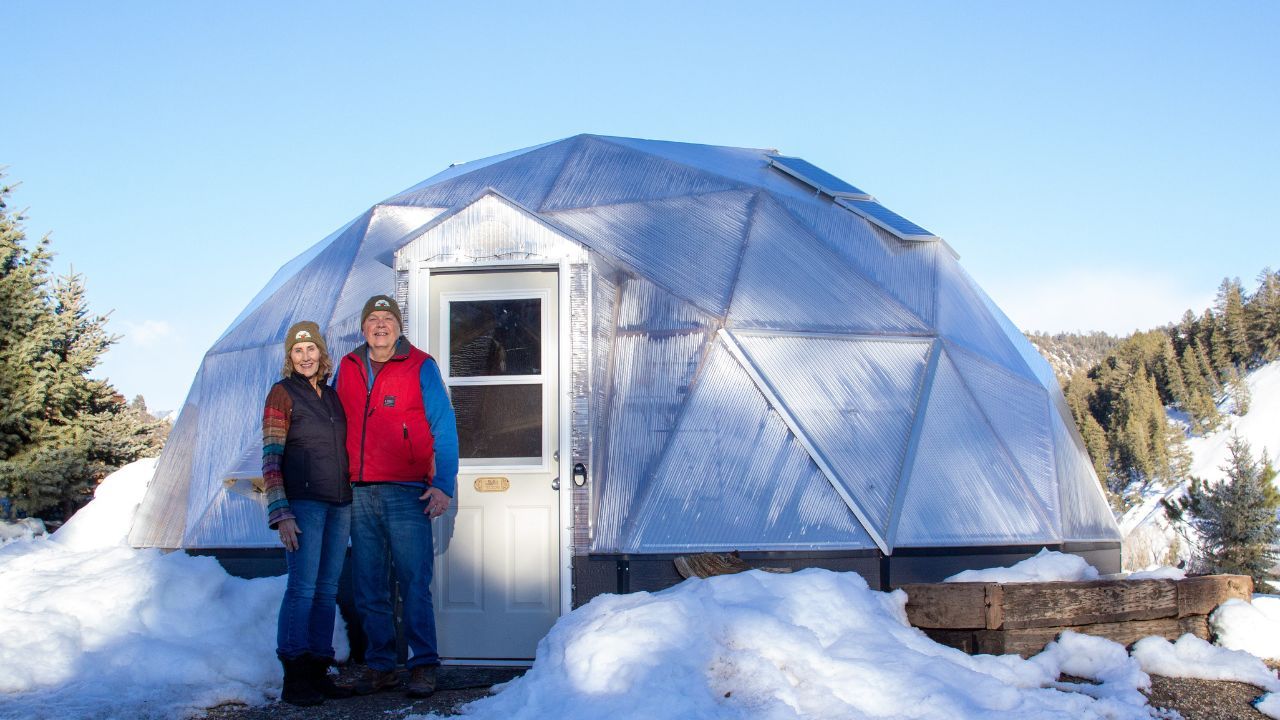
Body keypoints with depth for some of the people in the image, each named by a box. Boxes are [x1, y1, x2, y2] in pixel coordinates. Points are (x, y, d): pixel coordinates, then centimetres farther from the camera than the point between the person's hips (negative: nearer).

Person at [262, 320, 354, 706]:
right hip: (304, 503, -6)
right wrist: (281, 514, -15)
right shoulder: (282, 394, -2)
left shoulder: (331, 396, 16)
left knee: (327, 591, 7)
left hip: (339, 505, 6)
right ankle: (294, 680, -5)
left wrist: (350, 502, 14)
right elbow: (271, 460, -7)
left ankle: (318, 673, 13)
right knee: (302, 588, -9)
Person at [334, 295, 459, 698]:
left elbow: (443, 427, -2)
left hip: (406, 493, -4)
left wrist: (443, 485, -10)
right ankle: (379, 665, 15)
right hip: (360, 494, 4)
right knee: (368, 587, 7)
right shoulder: (347, 368, 13)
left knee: (414, 584, -6)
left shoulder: (420, 367, 1)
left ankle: (424, 666, 0)